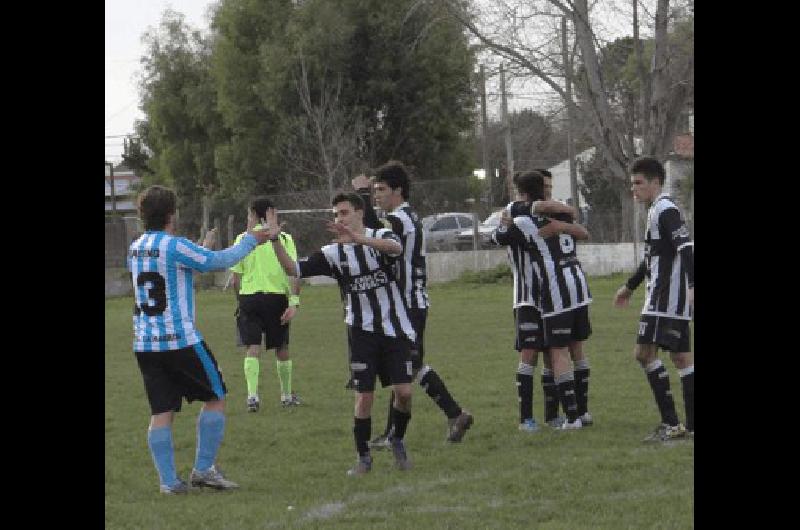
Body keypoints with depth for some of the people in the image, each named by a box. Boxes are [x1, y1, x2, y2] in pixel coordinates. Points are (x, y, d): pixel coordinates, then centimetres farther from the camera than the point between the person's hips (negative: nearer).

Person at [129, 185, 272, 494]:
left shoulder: (135, 249, 10)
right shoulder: (175, 247, -12)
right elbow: (219, 262, -10)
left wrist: (204, 249, 36)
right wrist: (250, 241, 5)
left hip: (144, 342, 6)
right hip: (180, 339, -6)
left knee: (161, 412, 6)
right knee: (216, 398, 8)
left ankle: (168, 481, 1)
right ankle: (204, 469, 5)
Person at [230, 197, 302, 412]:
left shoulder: (243, 239, 2)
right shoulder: (284, 238, 3)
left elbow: (236, 277, 3)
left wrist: (240, 300, 15)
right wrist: (294, 302, -10)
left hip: (249, 296, -1)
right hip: (277, 296, 1)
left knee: (252, 348, -1)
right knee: (282, 348, 14)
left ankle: (252, 395, -18)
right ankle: (287, 396, 26)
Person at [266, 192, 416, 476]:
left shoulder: (381, 237, -3)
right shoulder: (334, 253, 2)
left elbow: (395, 248, -28)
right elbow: (294, 269, -3)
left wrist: (358, 238, -42)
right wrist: (275, 241, -17)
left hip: (395, 330, -1)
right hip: (362, 332, 1)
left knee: (404, 392, -7)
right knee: (364, 396, -6)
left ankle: (398, 441, 19)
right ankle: (363, 457, 7)